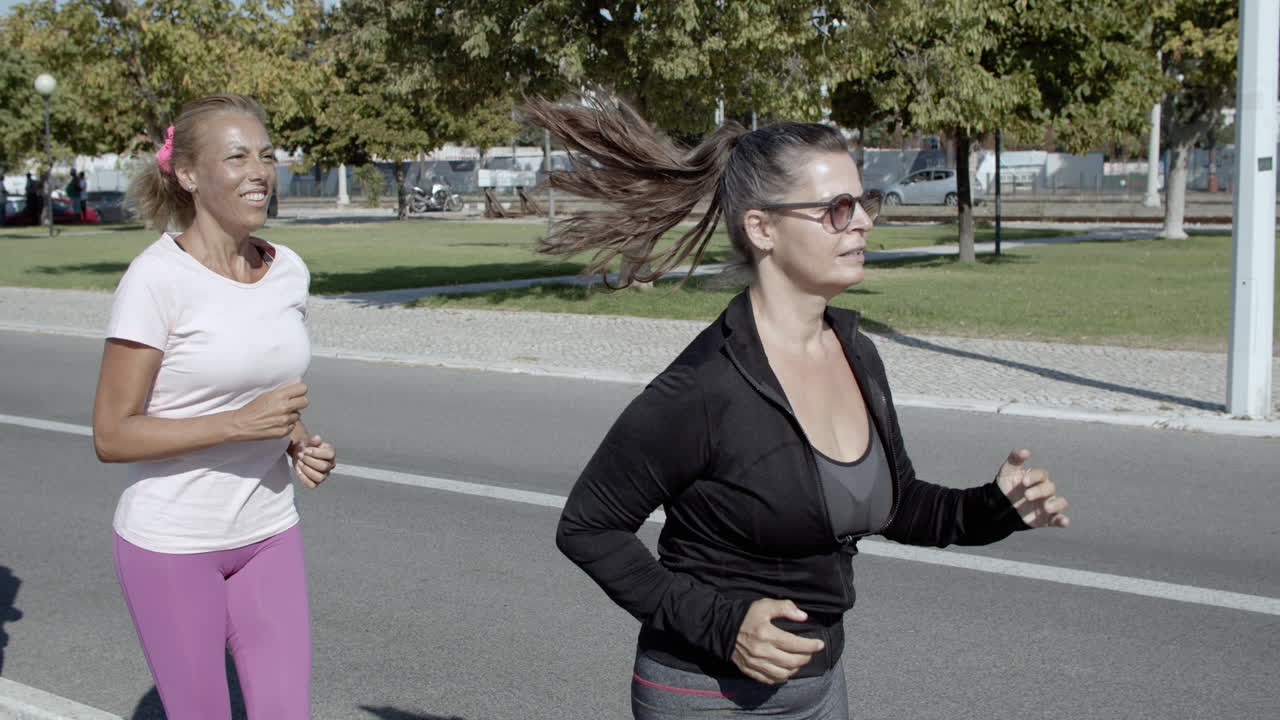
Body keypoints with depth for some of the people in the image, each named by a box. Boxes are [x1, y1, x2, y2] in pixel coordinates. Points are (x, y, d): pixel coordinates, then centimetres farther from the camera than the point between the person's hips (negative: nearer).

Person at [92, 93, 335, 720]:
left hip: (268, 536, 5)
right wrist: (239, 423, -24)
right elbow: (111, 436, -15)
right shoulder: (157, 279, -16)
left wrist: (300, 444, -3)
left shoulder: (288, 270, 2)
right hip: (171, 545, -5)